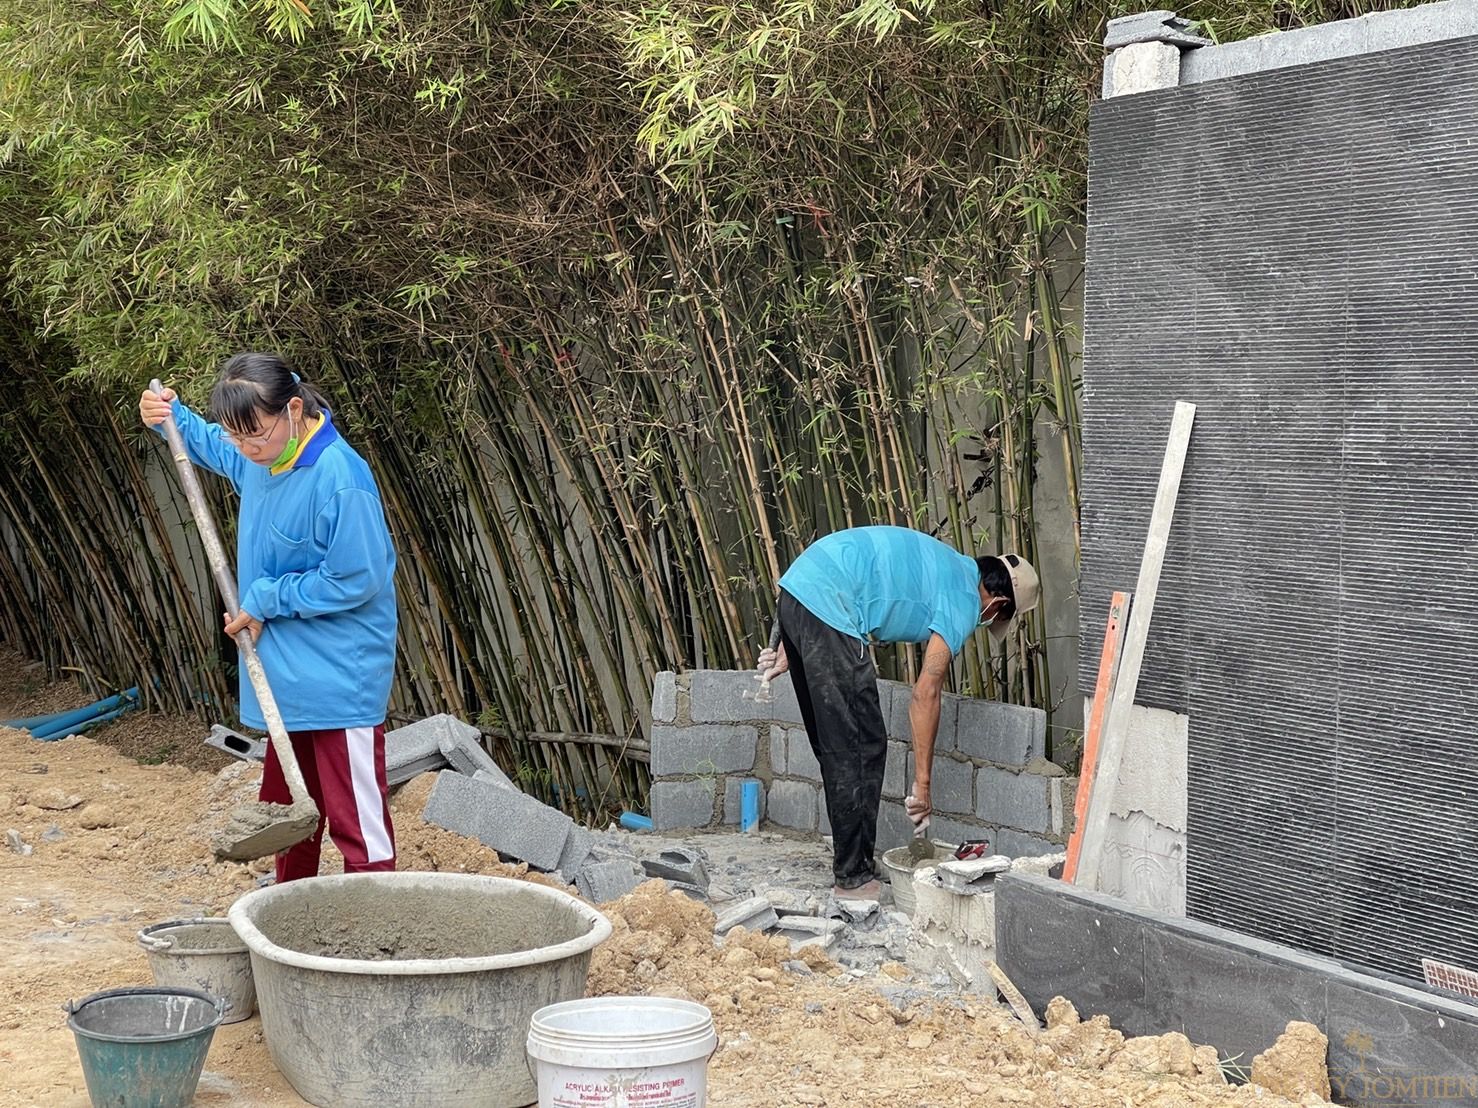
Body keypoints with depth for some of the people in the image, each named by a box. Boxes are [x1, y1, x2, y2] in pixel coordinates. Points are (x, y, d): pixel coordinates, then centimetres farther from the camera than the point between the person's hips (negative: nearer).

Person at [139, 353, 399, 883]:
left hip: (341, 684, -9)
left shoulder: (339, 478, -23)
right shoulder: (259, 459, 3)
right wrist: (170, 418, 8)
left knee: (357, 820, -4)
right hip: (287, 675, 9)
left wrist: (265, 600, -14)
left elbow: (355, 580, -21)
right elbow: (207, 445, 27)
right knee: (286, 809, 22)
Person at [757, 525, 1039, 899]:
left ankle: (851, 865, 24)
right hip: (826, 606, -10)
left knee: (835, 748, 16)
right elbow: (926, 694, -7)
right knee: (862, 748, -2)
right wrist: (922, 784, -4)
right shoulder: (964, 601, -1)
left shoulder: (944, 567, 25)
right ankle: (854, 879, 2)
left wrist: (790, 650, 22)